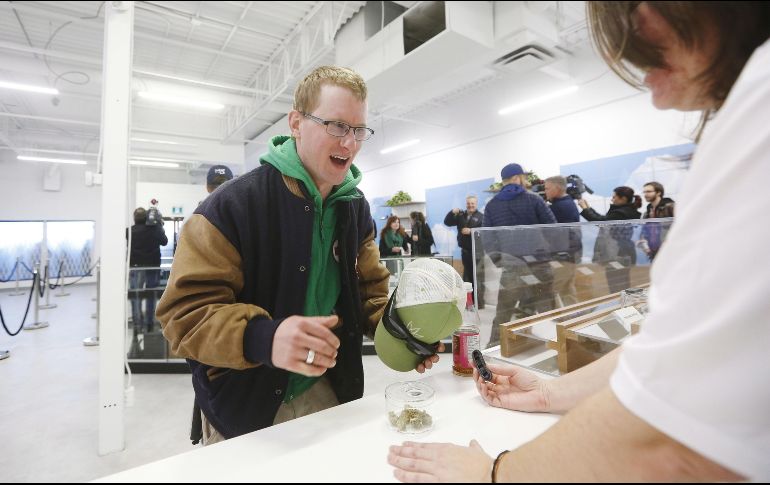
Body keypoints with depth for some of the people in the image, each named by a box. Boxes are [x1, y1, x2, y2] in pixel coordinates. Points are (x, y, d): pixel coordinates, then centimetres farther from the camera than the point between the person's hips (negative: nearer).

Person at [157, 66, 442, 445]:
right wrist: (262, 337, -39)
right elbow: (184, 311, -21)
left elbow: (370, 290, 5)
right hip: (243, 408, -4)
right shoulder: (232, 204, -21)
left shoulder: (356, 208, -2)